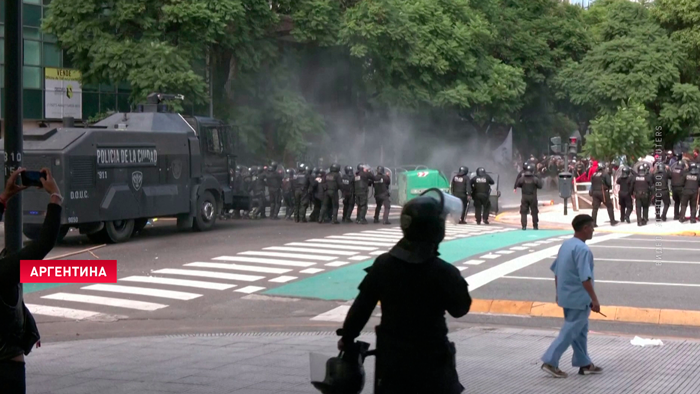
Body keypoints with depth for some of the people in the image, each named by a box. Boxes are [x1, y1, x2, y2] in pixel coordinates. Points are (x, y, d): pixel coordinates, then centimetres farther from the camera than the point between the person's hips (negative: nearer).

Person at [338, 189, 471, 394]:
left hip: (392, 357, 4)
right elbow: (460, 308, -3)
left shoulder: (383, 264, -4)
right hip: (431, 358, -4)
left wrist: (347, 337, 15)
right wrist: (458, 282, 11)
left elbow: (362, 305, 2)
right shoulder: (444, 272, -17)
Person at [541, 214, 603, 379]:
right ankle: (550, 362, -2)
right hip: (579, 298, -9)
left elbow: (556, 272, 14)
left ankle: (584, 363, 24)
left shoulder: (566, 245, 9)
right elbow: (585, 278, -25)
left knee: (580, 330, 18)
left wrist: (558, 293, 22)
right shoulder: (582, 249, -20)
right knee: (570, 332, -2)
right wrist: (594, 299, -22)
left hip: (567, 296, 9)